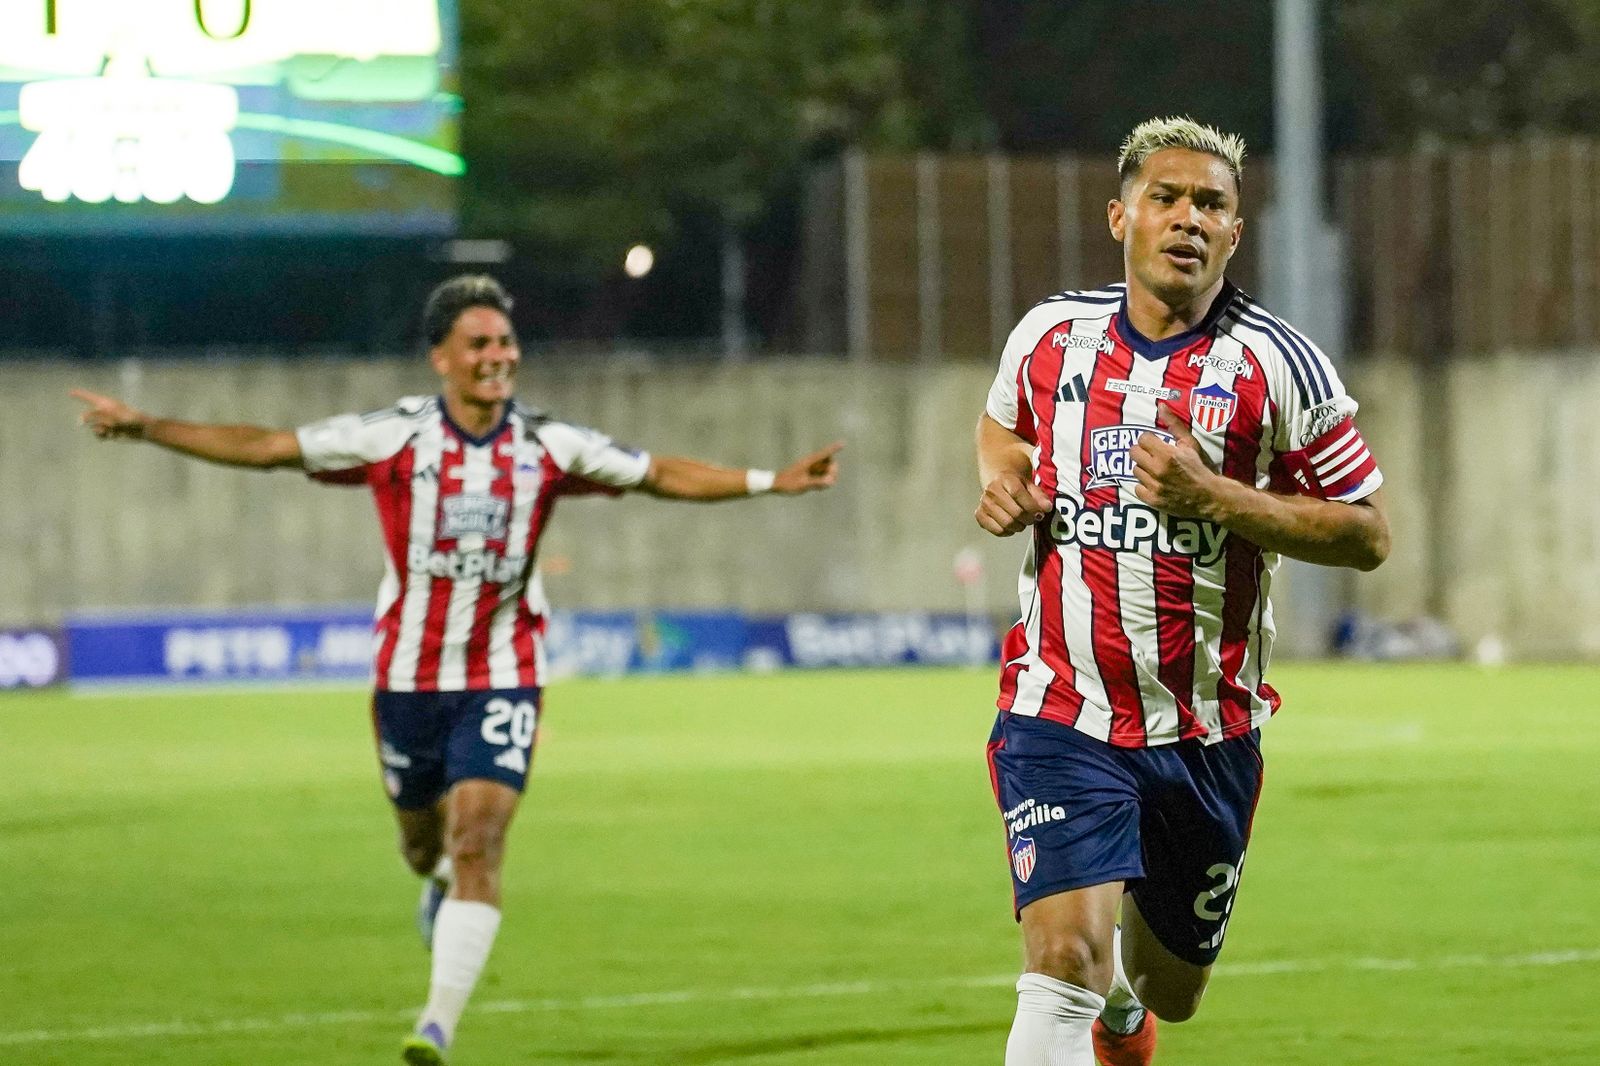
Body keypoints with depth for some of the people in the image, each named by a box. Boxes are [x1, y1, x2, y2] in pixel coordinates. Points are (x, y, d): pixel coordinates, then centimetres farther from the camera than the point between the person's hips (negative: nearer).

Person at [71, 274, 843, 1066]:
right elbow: (264, 448, -5)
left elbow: (658, 475, 6)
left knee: (478, 842, -16)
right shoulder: (393, 436, -9)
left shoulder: (548, 447, -4)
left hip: (502, 680, -1)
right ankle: (439, 882, 56)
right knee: (422, 837, 17)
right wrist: (144, 428, -10)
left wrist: (771, 481, 0)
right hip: (408, 674, 1)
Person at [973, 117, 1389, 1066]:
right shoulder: (1052, 335, 1)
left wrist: (1213, 497, -20)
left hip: (1207, 735, 1)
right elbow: (1002, 425, 24)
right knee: (1066, 960, -23)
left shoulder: (1275, 364, -8)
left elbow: (1368, 533, -7)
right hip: (1060, 719, -1)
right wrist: (1005, 486, 0)